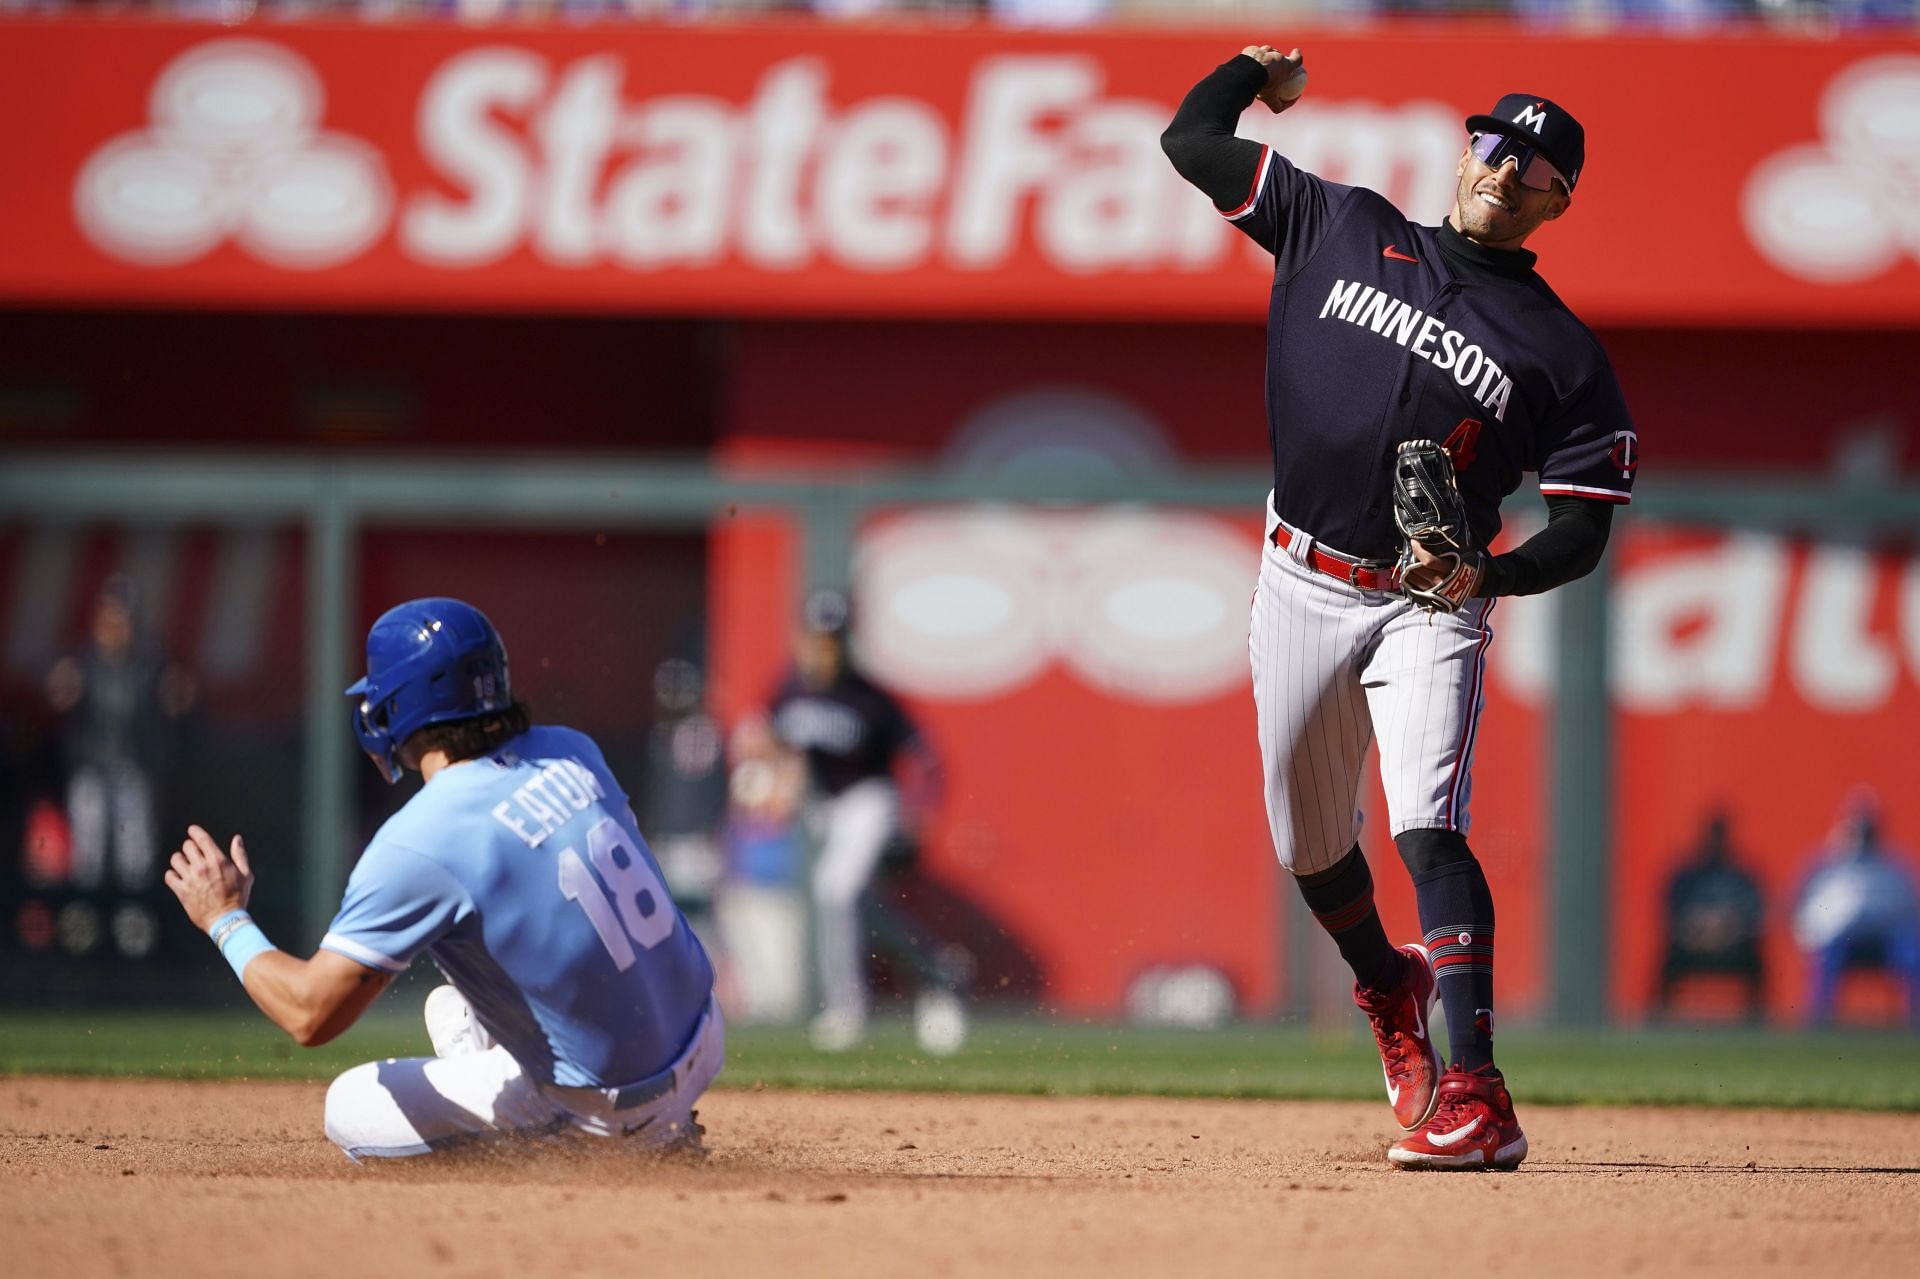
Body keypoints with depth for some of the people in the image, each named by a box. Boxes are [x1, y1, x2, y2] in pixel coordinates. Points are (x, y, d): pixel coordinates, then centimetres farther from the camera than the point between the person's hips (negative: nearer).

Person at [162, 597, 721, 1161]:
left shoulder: (418, 846, -21)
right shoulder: (570, 752, 0)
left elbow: (312, 1013, -18)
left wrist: (225, 919, -1)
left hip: (614, 1102, -8)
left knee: (351, 1108, 5)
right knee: (452, 1009, 29)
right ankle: (656, 1134, 17)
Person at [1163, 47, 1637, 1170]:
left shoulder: (1562, 352, 0)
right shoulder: (1344, 232, 6)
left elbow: (1584, 528, -2)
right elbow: (1192, 142, 8)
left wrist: (1487, 574, -18)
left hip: (1430, 610, -3)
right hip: (1301, 589, 4)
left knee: (1430, 829, -22)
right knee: (1311, 845, 14)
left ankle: (1475, 1095, -32)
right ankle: (1389, 986, 45)